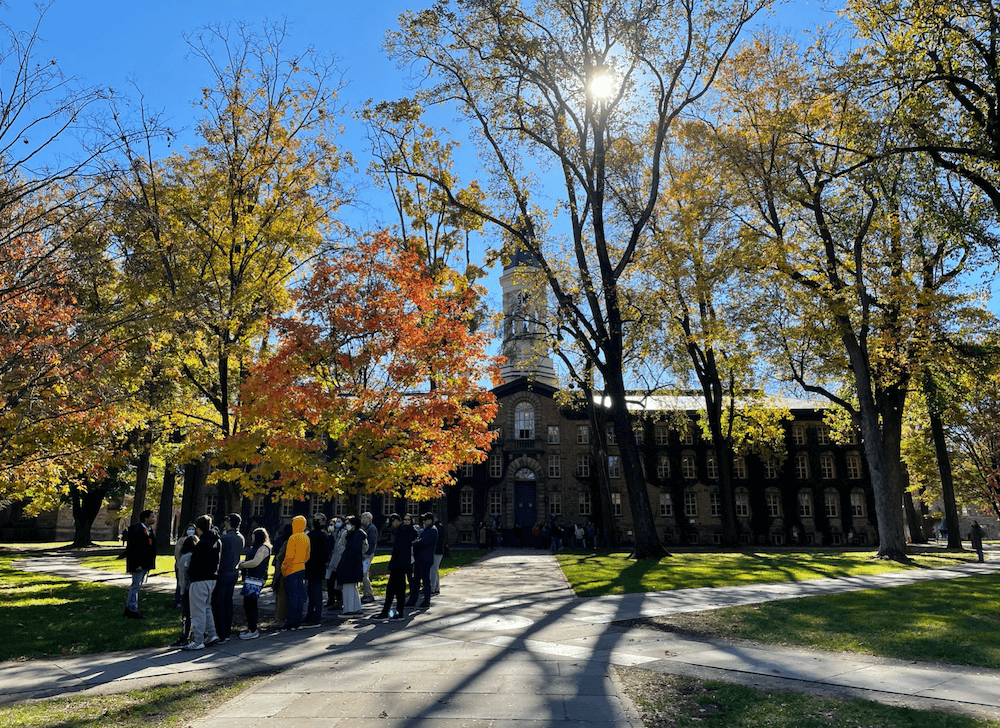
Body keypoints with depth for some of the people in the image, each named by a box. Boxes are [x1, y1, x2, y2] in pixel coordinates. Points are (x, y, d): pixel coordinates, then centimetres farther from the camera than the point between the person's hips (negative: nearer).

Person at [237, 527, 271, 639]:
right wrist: (242, 563, 5)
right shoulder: (255, 547, 21)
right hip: (249, 579, 10)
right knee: (247, 604, 15)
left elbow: (255, 562, -19)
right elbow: (249, 560, 26)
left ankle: (253, 631, -4)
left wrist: (242, 565, -7)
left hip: (255, 580, -10)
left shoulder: (263, 548, -11)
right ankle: (250, 628, 26)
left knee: (250, 604, -9)